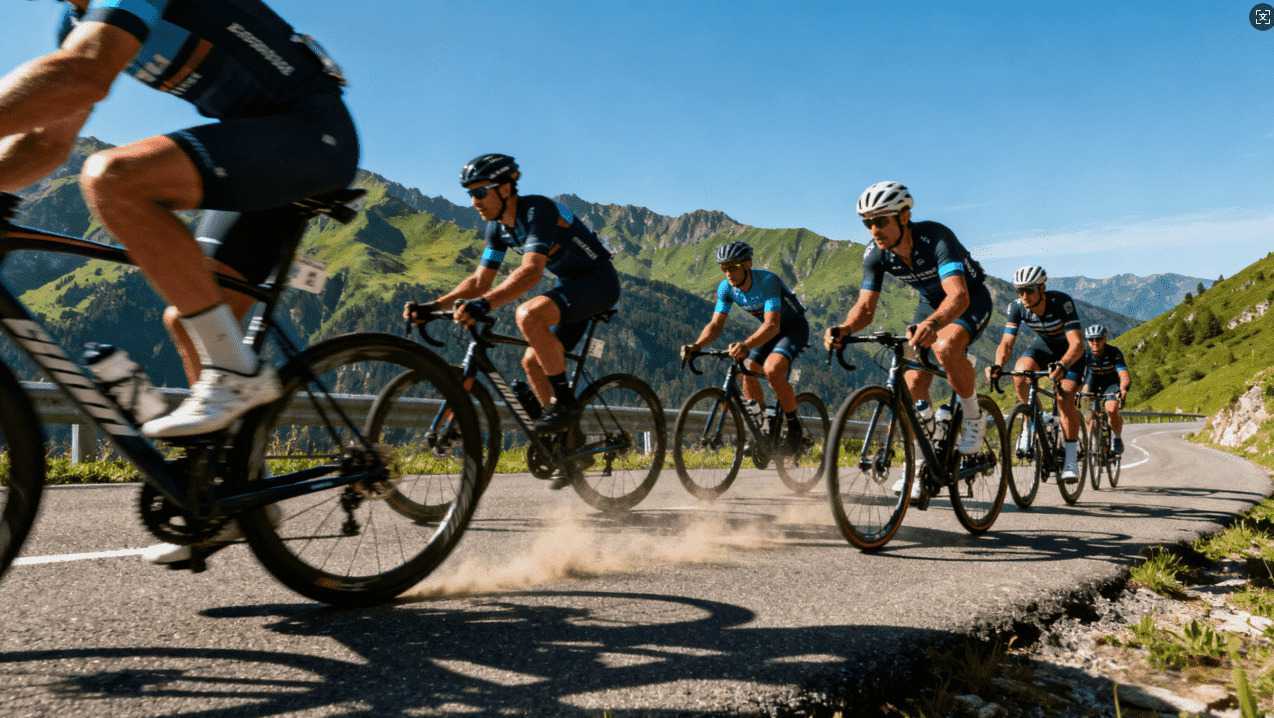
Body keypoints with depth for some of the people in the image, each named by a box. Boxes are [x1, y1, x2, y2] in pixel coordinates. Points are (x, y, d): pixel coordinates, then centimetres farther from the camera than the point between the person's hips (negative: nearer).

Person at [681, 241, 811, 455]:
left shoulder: (767, 281, -32)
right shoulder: (726, 287, -14)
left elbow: (772, 325, -42)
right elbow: (716, 324, -14)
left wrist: (745, 345, -59)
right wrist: (696, 346, -34)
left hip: (794, 327, -7)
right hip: (768, 329, 7)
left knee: (772, 369, -29)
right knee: (747, 371, -9)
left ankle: (794, 427, -11)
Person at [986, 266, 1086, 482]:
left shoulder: (1061, 302, -33)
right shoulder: (1016, 307, -22)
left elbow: (1077, 344, -40)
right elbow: (1007, 343, -25)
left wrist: (1062, 365, -60)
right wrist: (998, 365, -46)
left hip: (1070, 350, -3)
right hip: (1043, 345, 3)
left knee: (1065, 398, -21)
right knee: (1019, 374, -28)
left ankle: (1071, 458, -9)